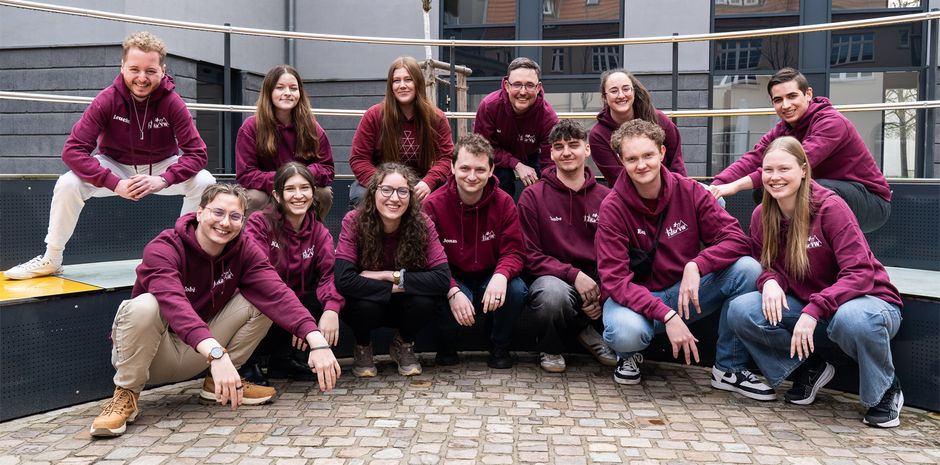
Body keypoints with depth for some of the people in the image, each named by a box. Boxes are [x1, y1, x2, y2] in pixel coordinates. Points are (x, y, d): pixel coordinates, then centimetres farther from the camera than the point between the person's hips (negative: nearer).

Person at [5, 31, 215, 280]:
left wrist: (162, 180, -40)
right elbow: (73, 150, -26)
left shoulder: (172, 103, -22)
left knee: (205, 182, -27)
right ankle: (51, 260, -2)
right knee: (67, 184, -25)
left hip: (162, 168, 0)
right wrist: (116, 183, -38)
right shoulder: (107, 100, -22)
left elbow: (197, 154, -24)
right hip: (115, 166, 0)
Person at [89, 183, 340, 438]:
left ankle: (217, 383, 3)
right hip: (149, 353, -4)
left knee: (260, 301, -14)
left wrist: (317, 341, -41)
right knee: (144, 306, -35)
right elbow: (175, 305, -42)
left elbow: (277, 294, -25)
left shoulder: (243, 250, -9)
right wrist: (217, 353, -58)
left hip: (195, 358, 4)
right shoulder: (162, 250, -23)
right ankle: (126, 394, -11)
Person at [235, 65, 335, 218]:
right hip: (266, 192, -2)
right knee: (254, 198, -33)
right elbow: (245, 175, -16)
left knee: (325, 194, -26)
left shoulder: (311, 127, -6)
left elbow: (327, 168, -6)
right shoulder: (250, 127, -12)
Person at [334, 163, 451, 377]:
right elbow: (343, 280, -32)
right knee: (364, 304, -34)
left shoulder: (422, 224, -20)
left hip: (404, 306, 1)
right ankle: (362, 348, 3)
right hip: (367, 305, -1)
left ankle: (404, 345, 4)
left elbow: (442, 278, -29)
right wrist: (394, 286, -29)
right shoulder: (354, 222, -23)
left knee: (426, 300, -30)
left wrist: (391, 275, -30)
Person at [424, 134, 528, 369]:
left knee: (516, 289, -30)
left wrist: (501, 275, -34)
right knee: (443, 297, -36)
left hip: (490, 280, 2)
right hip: (452, 281, -1)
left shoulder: (503, 202, -9)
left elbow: (514, 251, -10)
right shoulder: (434, 204, -14)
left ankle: (499, 347, 1)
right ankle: (447, 347, 1)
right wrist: (453, 292, -34)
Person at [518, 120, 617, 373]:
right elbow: (531, 256, -5)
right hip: (552, 278, -3)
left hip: (595, 283, 3)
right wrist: (574, 275, -18)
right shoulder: (532, 196, -1)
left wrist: (603, 291, -12)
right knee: (553, 292, -39)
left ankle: (590, 330, 8)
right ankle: (550, 348, -3)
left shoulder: (606, 197, 7)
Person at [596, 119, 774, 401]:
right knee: (626, 332, -39)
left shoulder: (688, 191, -7)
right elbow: (615, 280, -19)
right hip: (634, 298, -3)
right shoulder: (613, 208, -14)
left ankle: (729, 368, -5)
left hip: (686, 293, 3)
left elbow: (736, 239, -11)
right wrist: (666, 315, -31)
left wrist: (696, 266, -30)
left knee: (748, 268, -20)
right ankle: (628, 356, 4)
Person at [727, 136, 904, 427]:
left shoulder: (830, 207, -19)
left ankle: (886, 391, -7)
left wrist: (814, 310, -35)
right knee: (740, 311, -19)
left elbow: (860, 273, -24)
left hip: (867, 301, -4)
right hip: (805, 306, 5)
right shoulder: (762, 216, -2)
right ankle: (810, 368, 5)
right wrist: (770, 281, -20)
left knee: (852, 319, -41)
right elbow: (767, 266, 6)